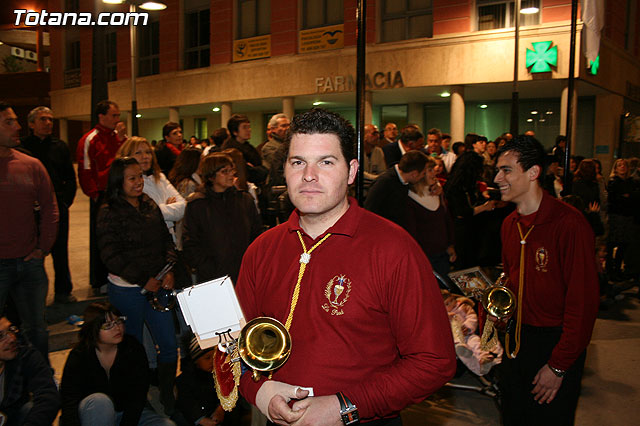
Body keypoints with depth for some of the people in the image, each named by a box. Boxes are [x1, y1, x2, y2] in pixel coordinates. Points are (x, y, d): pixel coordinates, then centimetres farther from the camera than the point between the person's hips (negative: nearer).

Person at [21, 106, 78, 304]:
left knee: (60, 251, 9)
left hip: (58, 207, 3)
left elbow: (70, 178, 11)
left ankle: (63, 291, 20)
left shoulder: (60, 146, 10)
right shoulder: (22, 146, 0)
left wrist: (65, 201, 1)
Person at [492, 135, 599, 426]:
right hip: (516, 339, 7)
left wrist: (558, 366, -17)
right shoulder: (510, 225, 5)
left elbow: (583, 301, -20)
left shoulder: (570, 224, -20)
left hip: (555, 343, -7)